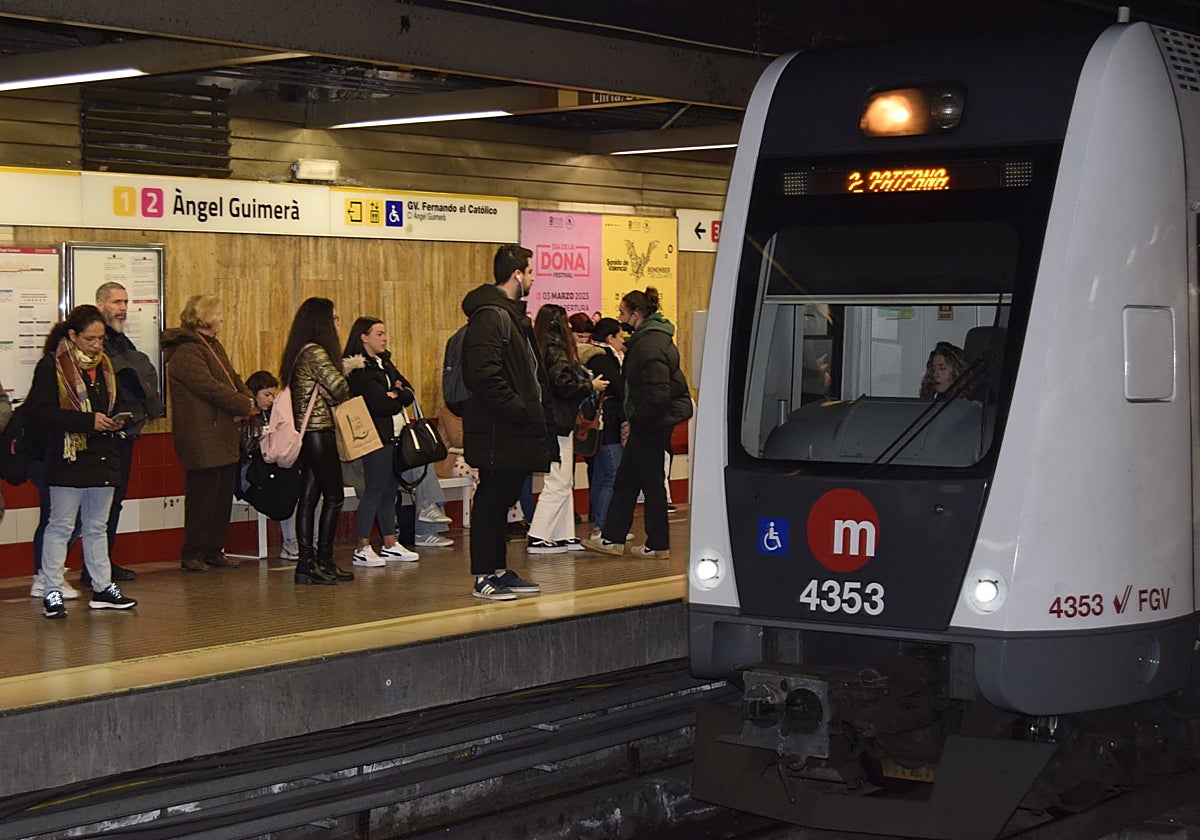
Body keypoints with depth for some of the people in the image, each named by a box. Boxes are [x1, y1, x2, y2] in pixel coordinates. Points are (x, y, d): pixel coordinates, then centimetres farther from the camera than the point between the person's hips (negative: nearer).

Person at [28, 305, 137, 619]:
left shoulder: (104, 366, 13)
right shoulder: (51, 366, -9)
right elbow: (39, 412, -18)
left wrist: (116, 420, 0)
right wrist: (88, 420, -22)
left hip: (103, 457, 7)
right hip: (68, 458, -7)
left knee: (97, 527, 14)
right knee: (60, 526, -2)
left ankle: (102, 588, 20)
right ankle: (52, 593, 2)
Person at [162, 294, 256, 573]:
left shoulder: (214, 345, 19)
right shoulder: (185, 351, -13)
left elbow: (233, 378, 17)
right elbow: (209, 386, -20)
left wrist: (248, 399, -4)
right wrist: (245, 406, -14)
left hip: (225, 435, 10)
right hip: (202, 437, -10)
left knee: (223, 495, 11)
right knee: (202, 495, -5)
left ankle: (214, 551, 19)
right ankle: (192, 555, 3)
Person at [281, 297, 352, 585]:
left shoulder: (301, 353, 15)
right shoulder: (315, 353, -16)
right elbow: (339, 387, -21)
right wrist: (348, 399, 0)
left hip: (307, 432, 10)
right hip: (319, 431, -10)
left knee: (309, 496, 8)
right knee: (333, 497, -3)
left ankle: (307, 562, 9)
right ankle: (323, 562, 1)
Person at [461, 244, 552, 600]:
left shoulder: (512, 315, 19)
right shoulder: (489, 316, -16)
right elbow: (485, 375, -25)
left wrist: (534, 408, 14)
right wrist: (520, 410, -21)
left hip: (514, 431, 10)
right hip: (498, 433, -10)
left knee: (501, 498, 14)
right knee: (491, 500, -3)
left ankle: (499, 570, 22)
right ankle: (484, 576, 2)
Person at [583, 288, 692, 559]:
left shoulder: (650, 345, -20)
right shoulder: (647, 339, 13)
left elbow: (657, 393, -27)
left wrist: (636, 420, -17)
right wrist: (632, 419, 13)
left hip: (653, 422, -10)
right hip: (649, 422, 10)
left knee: (651, 481, 0)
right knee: (625, 479, 13)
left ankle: (658, 545, 10)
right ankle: (612, 538, 18)